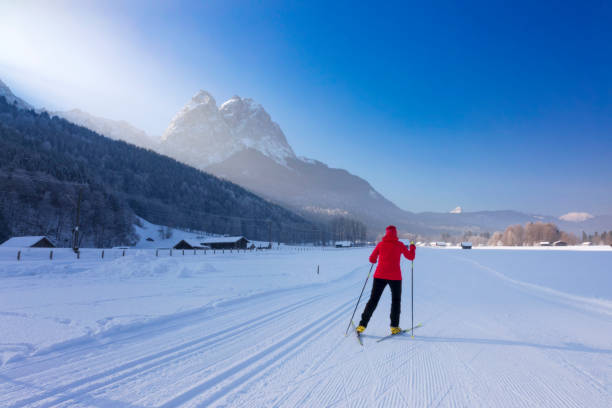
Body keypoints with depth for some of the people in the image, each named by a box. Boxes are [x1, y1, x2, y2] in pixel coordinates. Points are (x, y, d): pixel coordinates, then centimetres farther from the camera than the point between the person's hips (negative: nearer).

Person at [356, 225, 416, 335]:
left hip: (380, 275, 2)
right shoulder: (399, 245, 0)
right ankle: (394, 327, 15)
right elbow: (411, 257, 8)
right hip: (395, 277, -1)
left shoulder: (380, 244, 3)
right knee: (396, 301, 16)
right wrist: (412, 247, 26)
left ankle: (362, 325, 3)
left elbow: (372, 259, 5)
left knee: (373, 300, 7)